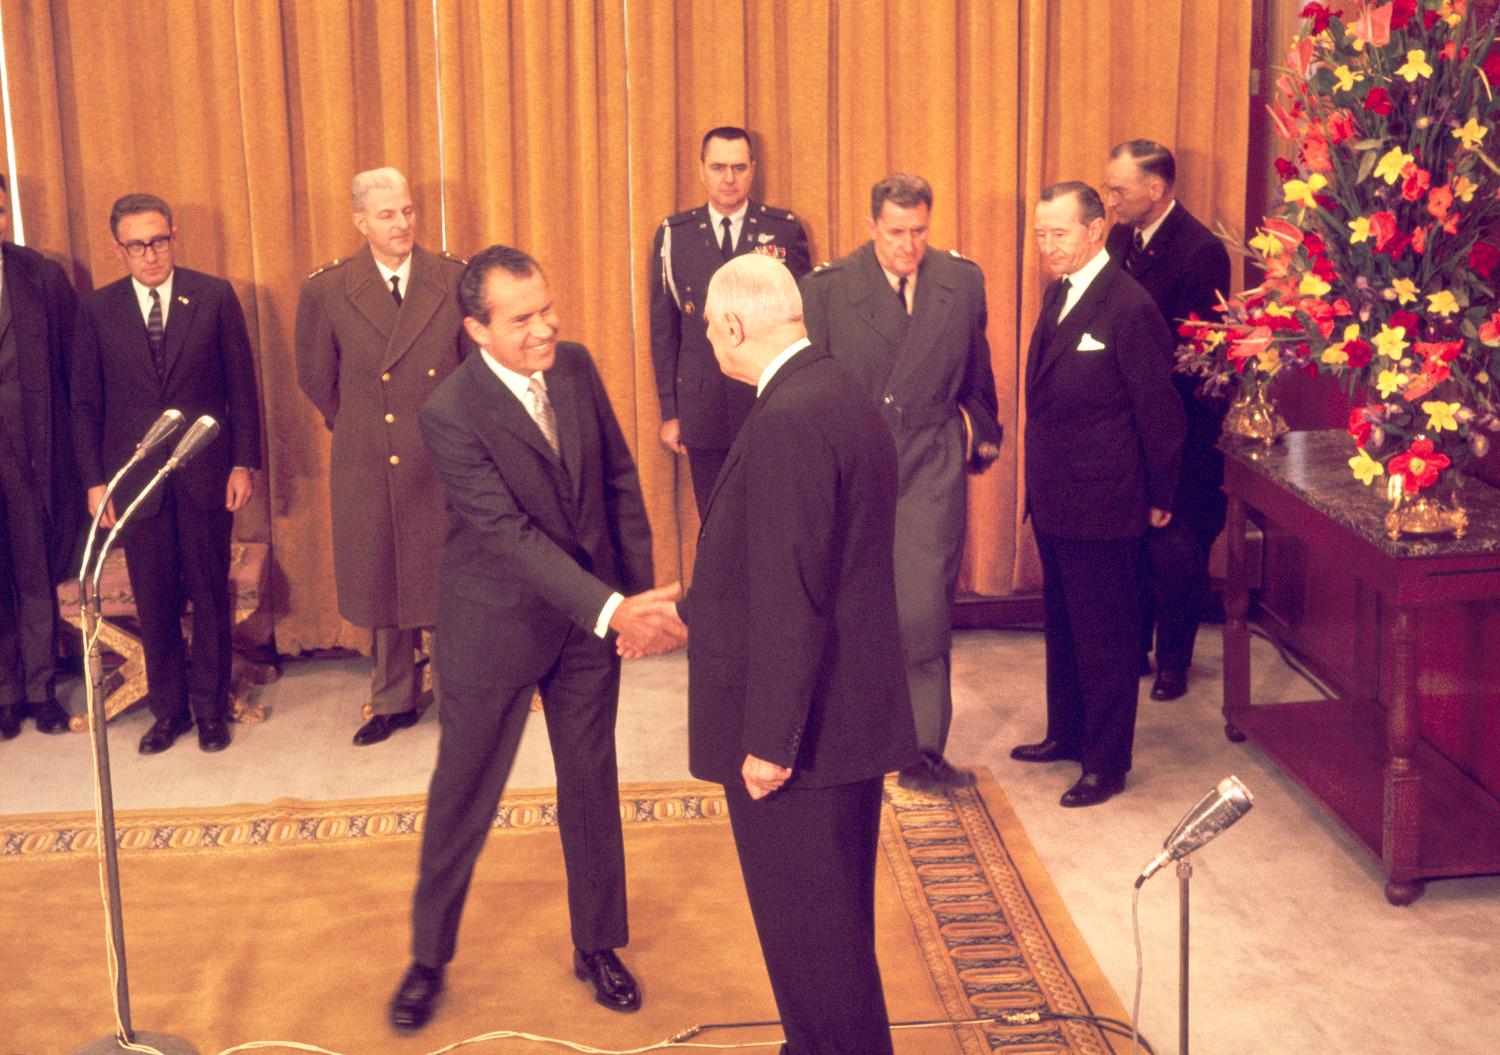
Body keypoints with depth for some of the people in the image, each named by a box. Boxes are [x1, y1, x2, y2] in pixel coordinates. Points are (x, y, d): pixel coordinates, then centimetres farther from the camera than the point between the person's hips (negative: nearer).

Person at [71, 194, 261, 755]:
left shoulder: (215, 297, -1)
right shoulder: (96, 309, 2)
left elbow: (241, 385, 2)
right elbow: (86, 403, 5)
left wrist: (243, 463, -2)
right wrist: (94, 480, 0)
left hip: (205, 474, -1)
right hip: (134, 477, 1)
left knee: (210, 596, 8)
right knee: (154, 602, 7)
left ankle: (211, 708, 21)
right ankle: (168, 708, 22)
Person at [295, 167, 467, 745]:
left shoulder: (454, 279, -5)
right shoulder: (326, 291, -5)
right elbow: (315, 377, 8)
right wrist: (356, 428, 11)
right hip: (368, 469, 1)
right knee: (381, 584, 12)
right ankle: (393, 701, 29)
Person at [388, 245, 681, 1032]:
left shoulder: (575, 366, -6)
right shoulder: (450, 415, -23)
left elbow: (619, 478, 4)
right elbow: (514, 535, -28)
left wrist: (641, 593, 1)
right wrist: (611, 609, -34)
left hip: (591, 614, 5)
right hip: (495, 626, -4)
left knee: (591, 786, 15)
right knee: (463, 795, 11)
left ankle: (597, 946, 33)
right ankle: (428, 958, 30)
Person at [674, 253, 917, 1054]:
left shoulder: (786, 422, -23)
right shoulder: (841, 396, 8)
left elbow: (790, 600, -25)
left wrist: (768, 741, -20)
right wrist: (686, 613, 25)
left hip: (800, 731, -10)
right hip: (848, 717, 10)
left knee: (811, 932, 5)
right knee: (833, 920, 24)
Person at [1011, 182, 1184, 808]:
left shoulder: (1129, 308, -17)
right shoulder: (1058, 294, 9)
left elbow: (1159, 410, -12)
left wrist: (1160, 498, -5)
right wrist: (1041, 483, 13)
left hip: (1102, 505, -9)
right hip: (1054, 499, 9)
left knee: (1104, 638, 2)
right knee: (1062, 626, 20)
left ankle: (1106, 763, 13)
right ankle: (1067, 733, 36)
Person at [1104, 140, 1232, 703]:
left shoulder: (1202, 250, -17)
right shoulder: (1121, 237, 5)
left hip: (1180, 429, -6)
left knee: (1176, 553, 6)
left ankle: (1173, 661, 22)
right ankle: (1132, 650, 28)